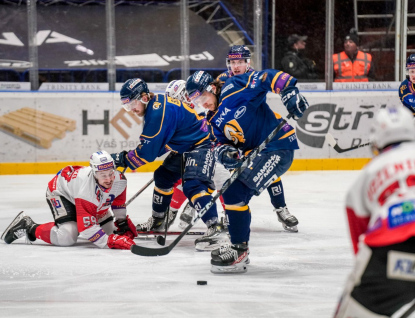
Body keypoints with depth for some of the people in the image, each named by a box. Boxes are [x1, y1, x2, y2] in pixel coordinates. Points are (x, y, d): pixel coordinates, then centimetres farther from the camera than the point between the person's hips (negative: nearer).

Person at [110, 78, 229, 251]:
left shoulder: (158, 113, -27)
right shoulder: (157, 102, 5)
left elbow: (147, 153, -24)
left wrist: (122, 159, -13)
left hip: (200, 146, -12)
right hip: (183, 148, 12)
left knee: (192, 185, -26)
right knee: (163, 176, 20)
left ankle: (216, 229, -36)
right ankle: (156, 221, 37)